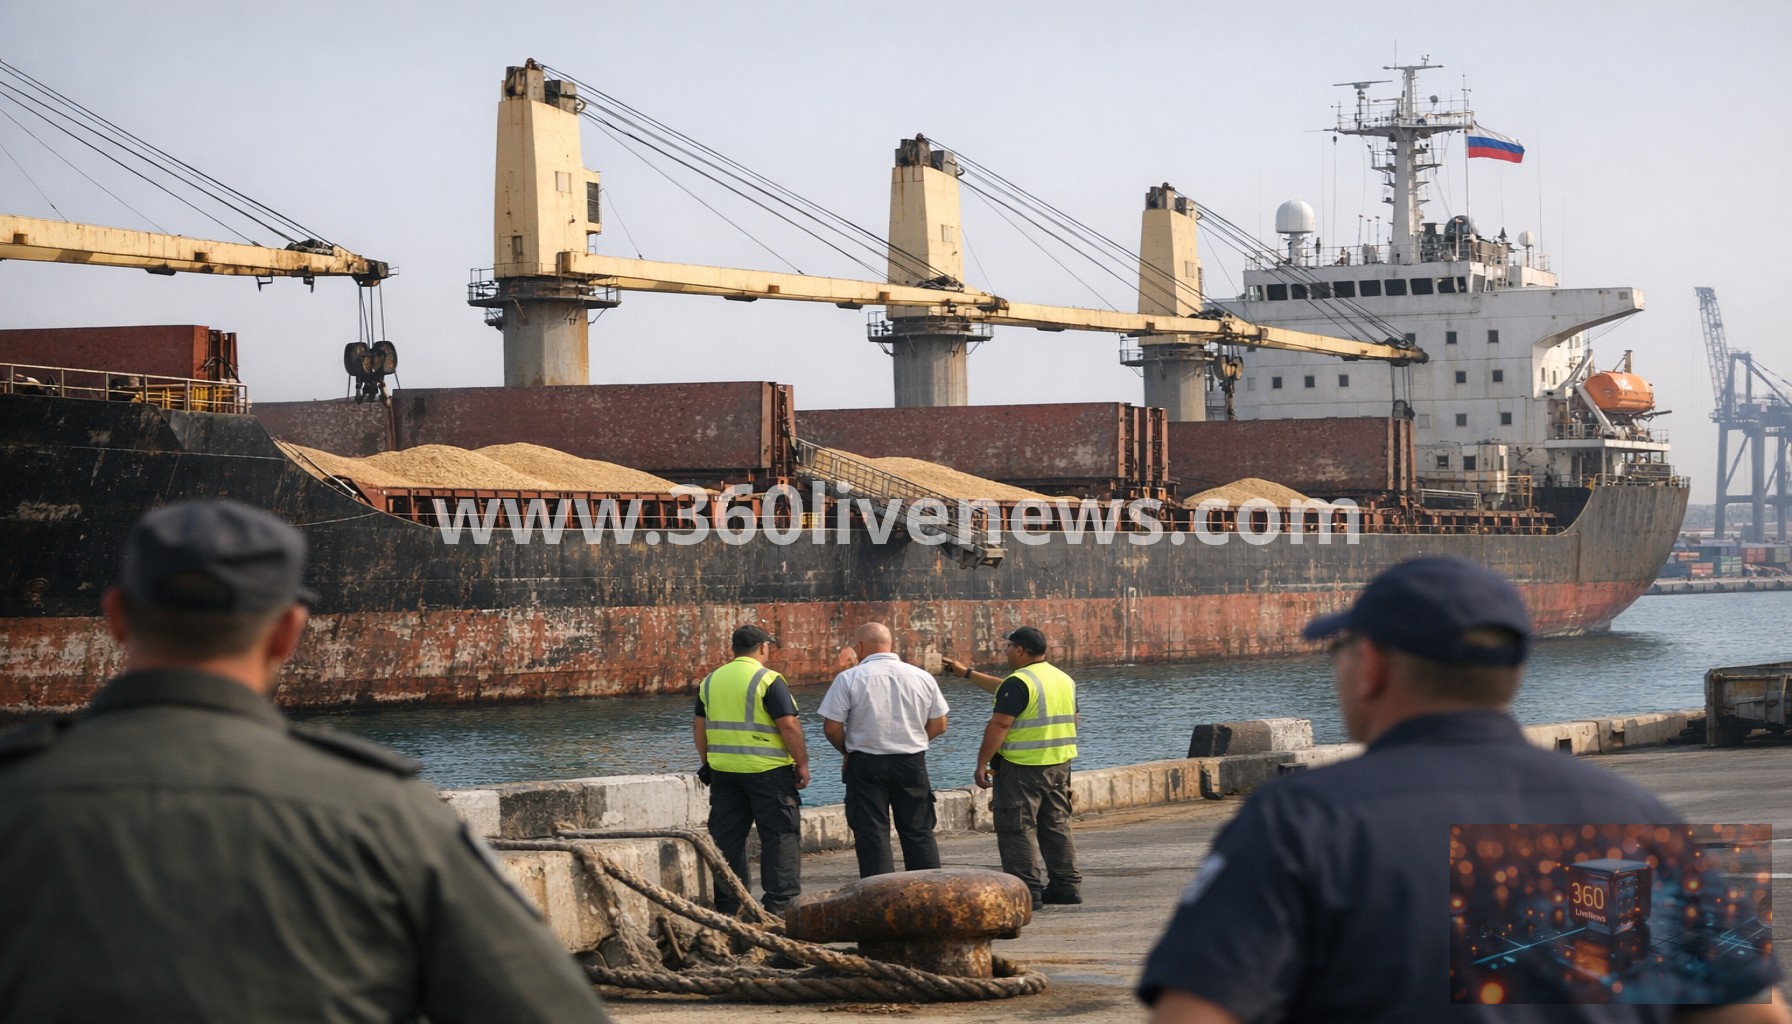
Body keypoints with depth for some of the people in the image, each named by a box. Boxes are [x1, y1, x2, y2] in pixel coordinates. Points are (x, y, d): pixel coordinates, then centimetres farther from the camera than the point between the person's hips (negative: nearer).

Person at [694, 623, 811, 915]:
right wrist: (802, 763, -5)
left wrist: (708, 762, 23)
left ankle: (727, 904, 13)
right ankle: (780, 903, -3)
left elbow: (699, 727, 14)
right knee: (781, 836, 1)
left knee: (727, 837, 10)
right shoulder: (768, 680, -9)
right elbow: (789, 726, -13)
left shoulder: (711, 681, 9)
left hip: (723, 771, 6)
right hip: (767, 771, -6)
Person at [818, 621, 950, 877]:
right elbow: (938, 725, 7)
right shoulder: (922, 677, 2)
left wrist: (847, 752, 10)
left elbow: (831, 728, -9)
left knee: (872, 836, 3)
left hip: (866, 764, -3)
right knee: (919, 833, 11)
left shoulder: (849, 678, -9)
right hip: (912, 763, 3)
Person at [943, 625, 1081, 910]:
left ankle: (1027, 891, -7)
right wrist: (967, 673, 32)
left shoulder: (1018, 682, -14)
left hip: (1021, 767, -8)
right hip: (1059, 765, 8)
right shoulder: (1064, 680, 15)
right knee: (1056, 825, 14)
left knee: (1017, 828, -4)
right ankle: (1066, 885, 16)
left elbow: (999, 725, -20)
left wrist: (982, 764, -15)